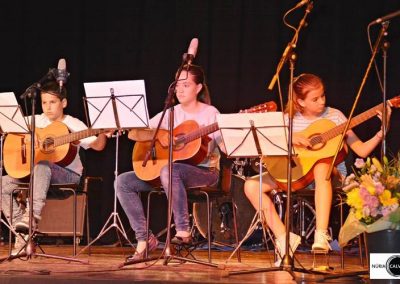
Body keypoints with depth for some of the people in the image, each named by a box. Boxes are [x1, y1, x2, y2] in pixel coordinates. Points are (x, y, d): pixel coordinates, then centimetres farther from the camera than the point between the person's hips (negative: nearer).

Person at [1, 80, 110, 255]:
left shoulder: (73, 125, 1)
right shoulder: (37, 121, 11)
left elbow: (97, 146, -3)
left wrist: (103, 134, -26)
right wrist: (27, 134, -10)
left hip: (68, 175, -5)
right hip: (34, 174, 5)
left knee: (41, 165, -39)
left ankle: (33, 214, -51)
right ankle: (23, 233, -16)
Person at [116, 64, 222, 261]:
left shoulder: (210, 114, -1)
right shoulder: (170, 114, 11)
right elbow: (133, 134, 6)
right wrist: (158, 135, -12)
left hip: (204, 171, -6)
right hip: (167, 169, 6)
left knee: (169, 170, -40)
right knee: (123, 181, -11)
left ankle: (183, 231, -31)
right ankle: (144, 238, -11)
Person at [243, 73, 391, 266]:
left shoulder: (334, 116, -2)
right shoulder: (290, 119, 2)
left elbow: (361, 150, -5)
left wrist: (381, 132, -19)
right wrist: (289, 139, -18)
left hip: (331, 173, -3)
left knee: (321, 166, -41)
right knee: (252, 186, -18)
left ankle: (321, 235, -46)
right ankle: (283, 237, -15)